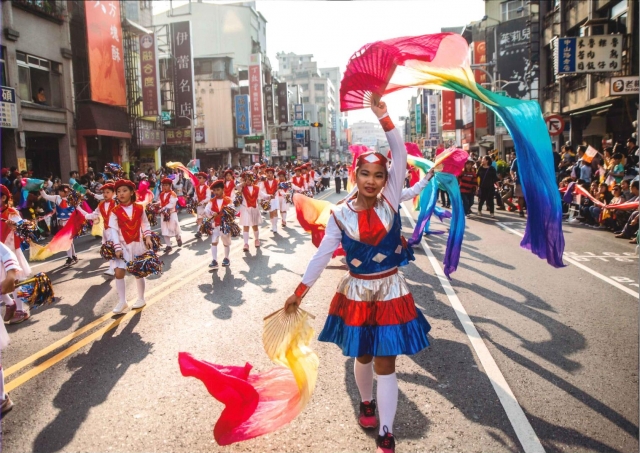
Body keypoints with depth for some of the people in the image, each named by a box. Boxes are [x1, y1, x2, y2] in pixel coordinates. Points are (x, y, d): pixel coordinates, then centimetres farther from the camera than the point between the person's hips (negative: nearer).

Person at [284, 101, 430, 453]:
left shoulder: (390, 201, -7)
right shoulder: (340, 214, -7)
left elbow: (400, 155, -15)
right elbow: (322, 255, -3)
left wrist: (383, 117, -22)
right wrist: (300, 291, -3)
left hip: (389, 292, 0)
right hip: (356, 294, 1)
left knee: (385, 362, 3)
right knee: (363, 357, 18)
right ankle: (366, 403, 46)